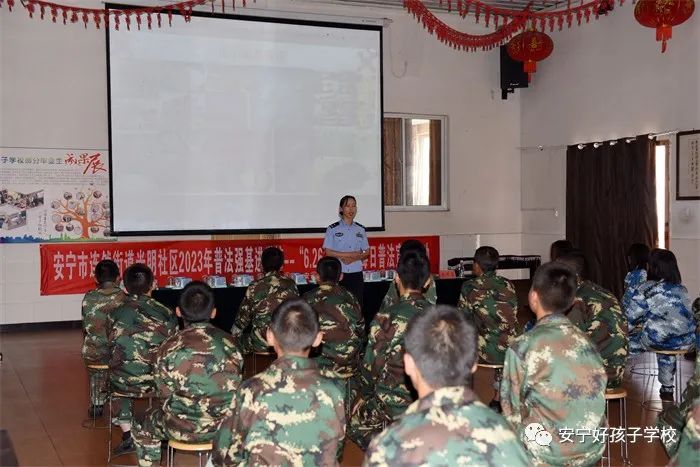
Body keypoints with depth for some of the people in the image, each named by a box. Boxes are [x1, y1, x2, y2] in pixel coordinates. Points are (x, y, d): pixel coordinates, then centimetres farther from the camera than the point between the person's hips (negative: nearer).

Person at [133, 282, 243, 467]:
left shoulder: (171, 346, -14)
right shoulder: (229, 342, -5)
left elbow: (165, 393, -6)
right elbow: (235, 385, 4)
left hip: (185, 428, -3)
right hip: (227, 424, 3)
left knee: (141, 425, 25)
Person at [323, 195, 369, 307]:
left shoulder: (360, 229, 10)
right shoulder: (333, 229, 0)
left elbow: (366, 252, 11)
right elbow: (328, 252, -6)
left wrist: (353, 258, -8)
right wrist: (351, 254, -9)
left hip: (356, 274, 3)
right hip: (338, 274, -3)